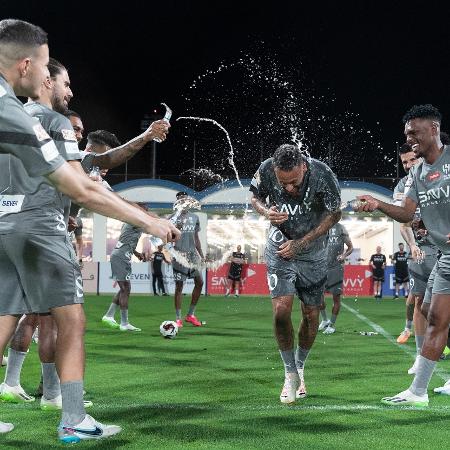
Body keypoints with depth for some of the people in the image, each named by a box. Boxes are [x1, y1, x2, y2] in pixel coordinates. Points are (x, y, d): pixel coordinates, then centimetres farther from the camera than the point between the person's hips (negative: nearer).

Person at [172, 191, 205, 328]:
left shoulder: (194, 217, 13)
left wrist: (201, 255, 16)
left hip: (193, 254, 5)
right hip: (179, 254, -5)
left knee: (199, 282, 1)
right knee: (179, 286, -3)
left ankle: (190, 315, 12)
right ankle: (178, 318, 3)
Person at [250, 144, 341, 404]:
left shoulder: (323, 175, -25)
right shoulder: (266, 170, -20)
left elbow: (334, 215, -10)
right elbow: (256, 197, 2)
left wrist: (300, 243, -14)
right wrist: (266, 212, -22)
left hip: (313, 252, 0)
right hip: (280, 247, 0)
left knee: (311, 315, 5)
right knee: (281, 311, -14)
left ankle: (300, 368, 29)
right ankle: (291, 374, 3)